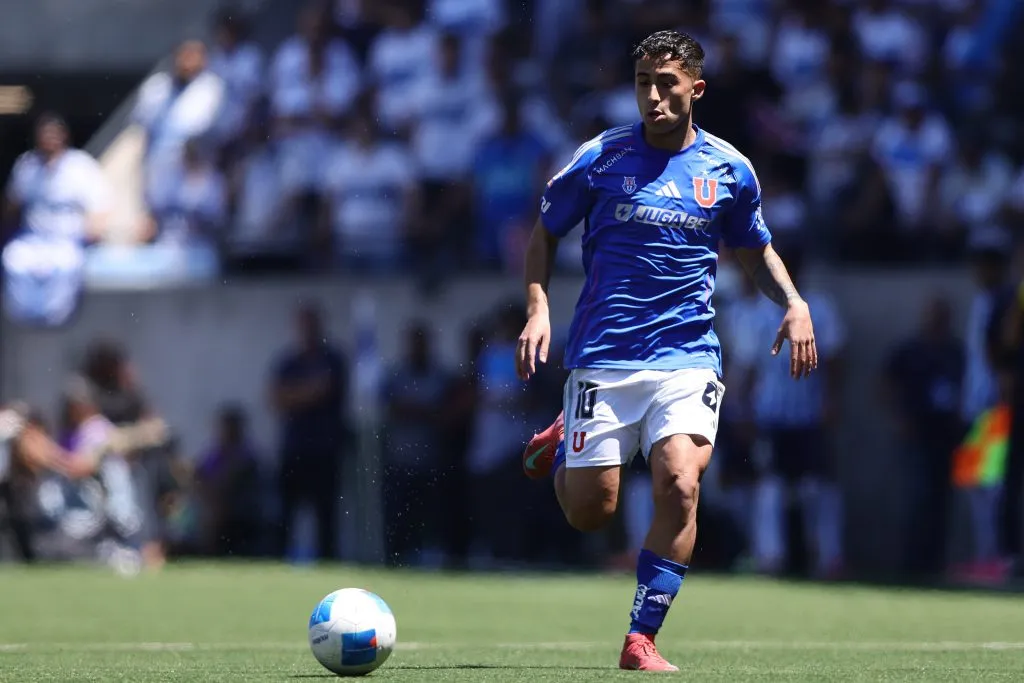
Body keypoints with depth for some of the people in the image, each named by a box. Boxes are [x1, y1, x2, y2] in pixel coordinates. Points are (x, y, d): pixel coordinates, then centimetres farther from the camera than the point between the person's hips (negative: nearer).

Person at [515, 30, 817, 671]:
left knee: (679, 486, -22)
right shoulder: (600, 159, -1)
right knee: (590, 511, -1)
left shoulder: (728, 169, 5)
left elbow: (755, 248, 21)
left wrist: (794, 302, 3)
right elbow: (545, 235, 10)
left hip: (688, 358, 1)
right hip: (604, 355, -1)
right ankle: (565, 445, 35)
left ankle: (641, 640, -11)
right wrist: (538, 307, -6)